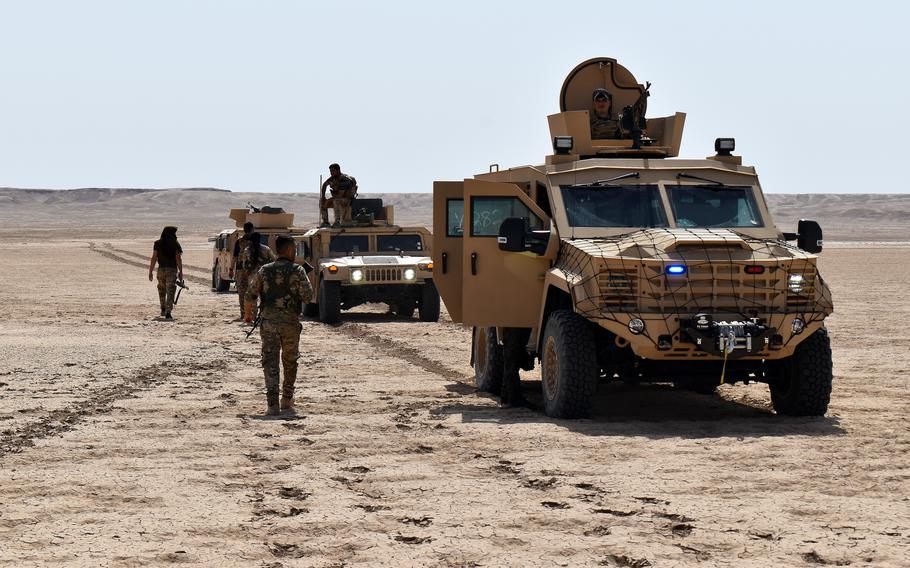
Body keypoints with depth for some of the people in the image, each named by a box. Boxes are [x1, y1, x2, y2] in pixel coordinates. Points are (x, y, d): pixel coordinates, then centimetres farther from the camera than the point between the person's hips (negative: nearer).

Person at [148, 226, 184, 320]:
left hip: (161, 269, 3)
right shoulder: (175, 244, -3)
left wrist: (150, 272, 3)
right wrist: (180, 272, -2)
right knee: (170, 291, -4)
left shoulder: (157, 244, 4)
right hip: (172, 270, -3)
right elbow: (178, 259, -8)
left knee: (162, 290, 23)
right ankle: (168, 313, -15)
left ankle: (163, 310, 32)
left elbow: (153, 258, 1)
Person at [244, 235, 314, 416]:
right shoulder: (297, 271, -5)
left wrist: (248, 313, 20)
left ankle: (273, 404, -13)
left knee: (270, 363, -2)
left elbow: (250, 295, 3)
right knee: (290, 362, 18)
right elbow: (308, 297, -10)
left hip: (268, 322, 1)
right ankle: (287, 400, 27)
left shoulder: (265, 271, 3)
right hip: (291, 322, -1)